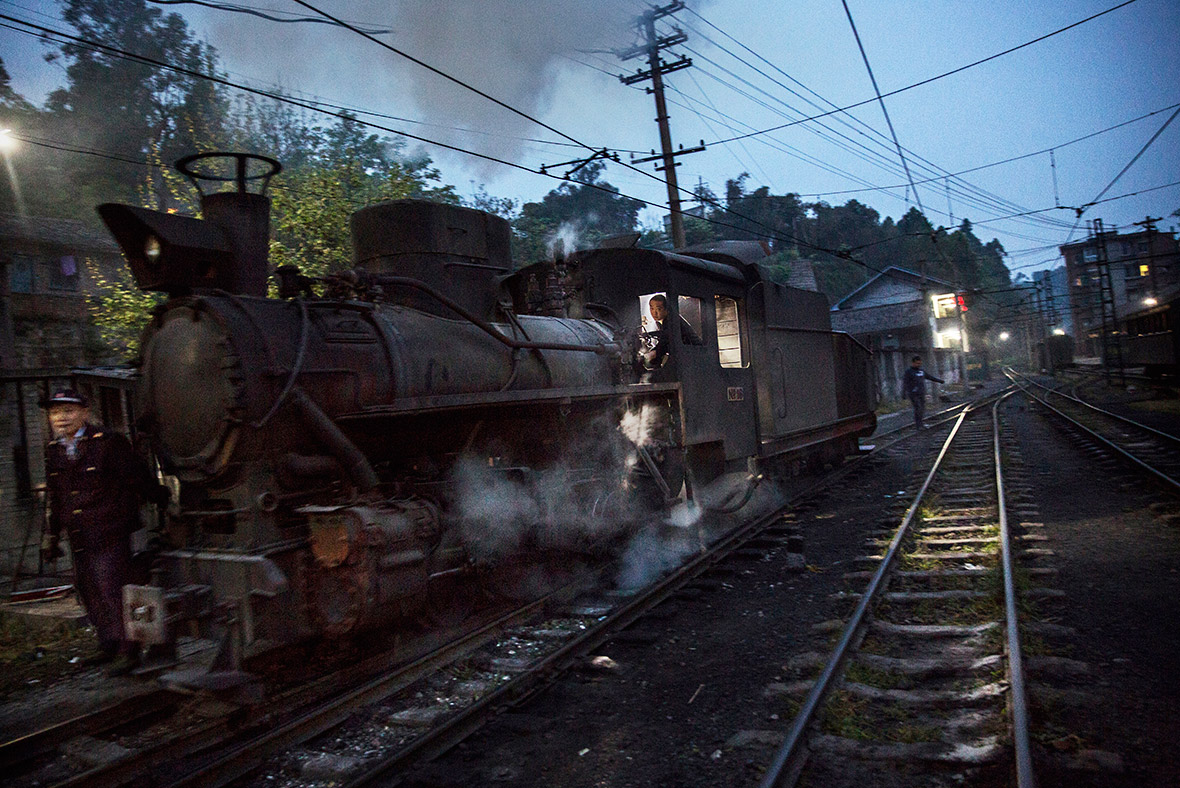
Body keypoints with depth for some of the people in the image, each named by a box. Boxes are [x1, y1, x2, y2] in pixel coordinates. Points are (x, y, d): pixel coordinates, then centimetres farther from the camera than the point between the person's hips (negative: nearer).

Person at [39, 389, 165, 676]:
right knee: (89, 594, 14)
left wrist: (166, 500, 1)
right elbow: (55, 499, 21)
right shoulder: (53, 451, 12)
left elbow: (139, 478, -4)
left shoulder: (108, 442, -9)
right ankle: (109, 646, 29)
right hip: (79, 541, 7)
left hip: (110, 536, -7)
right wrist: (50, 536, 22)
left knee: (113, 592, -7)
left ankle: (128, 651, 4)